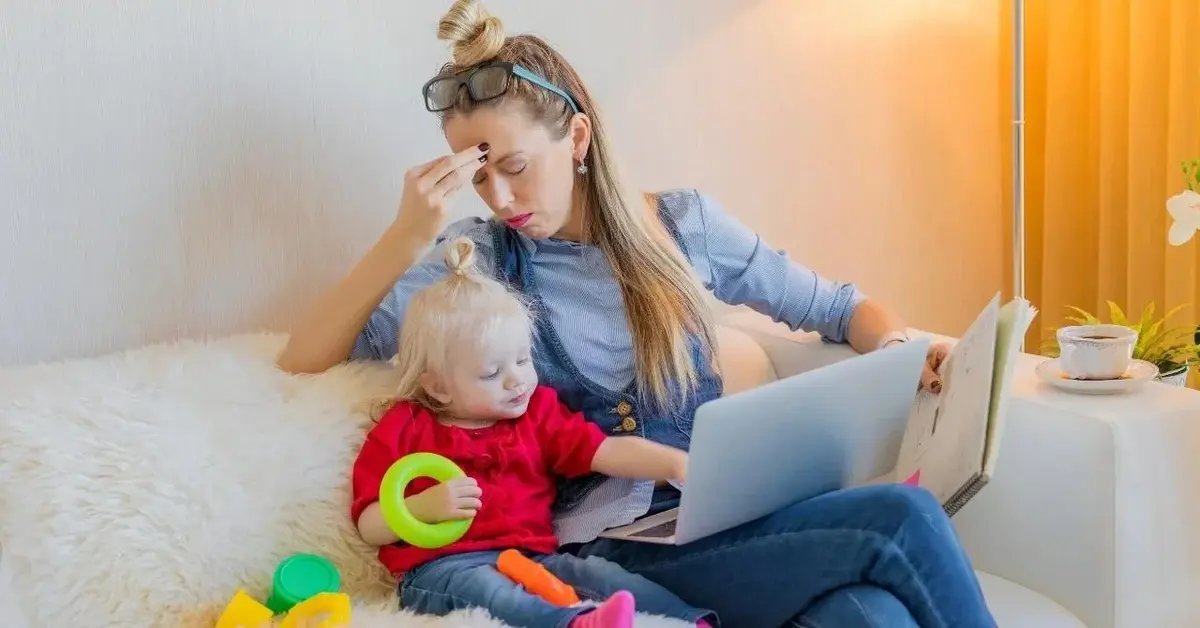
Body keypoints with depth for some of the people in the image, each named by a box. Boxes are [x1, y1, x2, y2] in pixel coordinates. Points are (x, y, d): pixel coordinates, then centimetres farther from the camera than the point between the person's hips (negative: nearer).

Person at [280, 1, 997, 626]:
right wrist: (408, 235, -18)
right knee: (901, 520, -26)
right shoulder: (479, 260, -1)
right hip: (615, 549, -3)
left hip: (731, 515, 3)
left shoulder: (685, 225, 6)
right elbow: (302, 359, -7)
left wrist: (900, 346, -6)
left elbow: (837, 306, 16)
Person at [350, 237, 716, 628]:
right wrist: (424, 507, -16)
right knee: (482, 588, -37)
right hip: (442, 568, -5)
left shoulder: (536, 413, 15)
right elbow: (370, 527, 4)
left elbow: (607, 452, 2)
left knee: (600, 574, -21)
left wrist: (676, 464, -14)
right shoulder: (405, 429, 5)